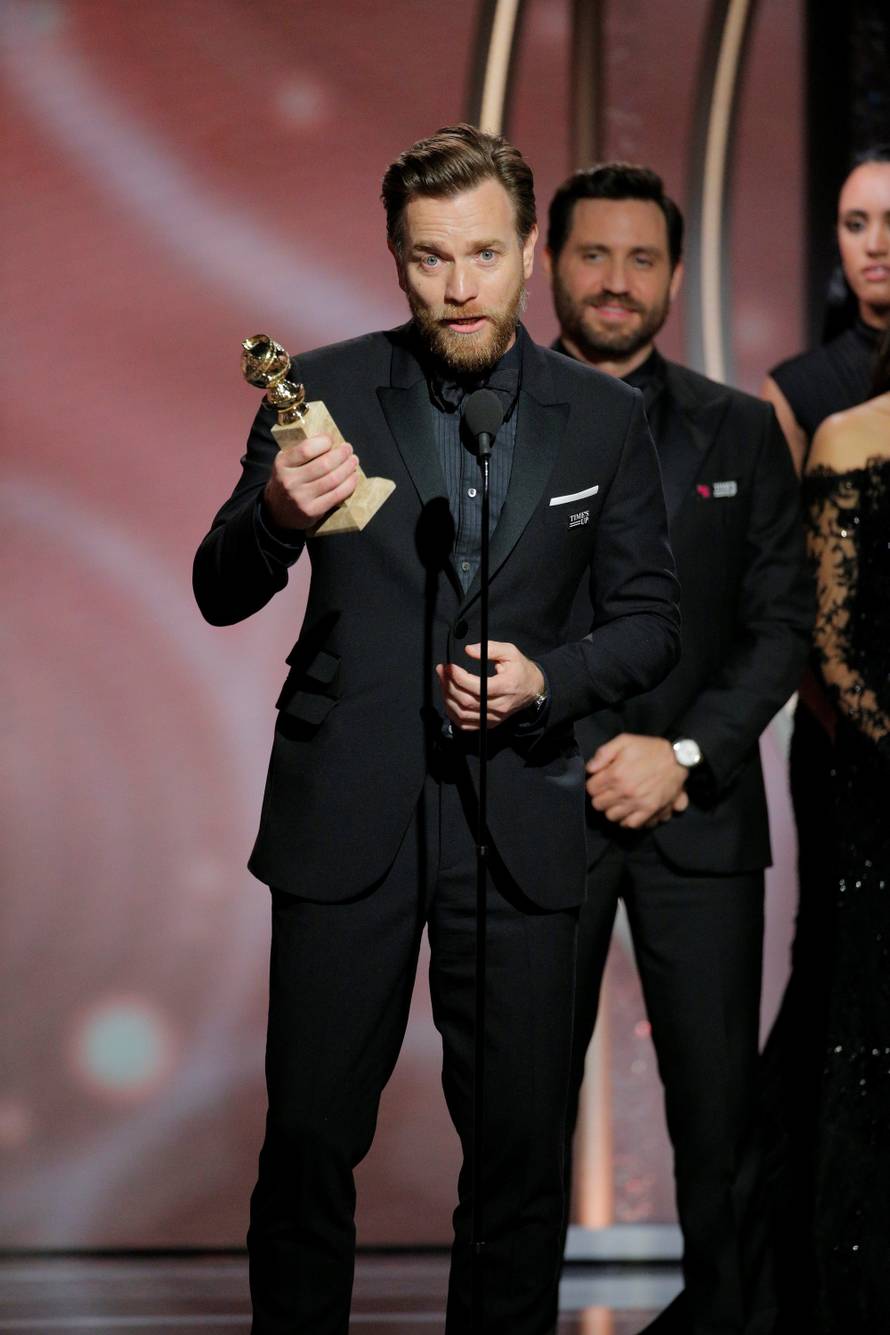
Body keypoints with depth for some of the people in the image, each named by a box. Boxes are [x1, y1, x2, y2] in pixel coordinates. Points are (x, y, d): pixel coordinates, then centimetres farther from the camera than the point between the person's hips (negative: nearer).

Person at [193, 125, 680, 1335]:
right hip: (347, 815, -1)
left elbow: (649, 619, 9)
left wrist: (549, 680, -11)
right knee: (310, 1136, 4)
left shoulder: (606, 420, 3)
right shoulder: (324, 391, 1)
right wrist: (276, 516, -23)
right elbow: (222, 596, -1)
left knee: (521, 1144, 6)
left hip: (519, 820, 1)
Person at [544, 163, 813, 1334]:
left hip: (700, 810, 1)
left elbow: (783, 622, 5)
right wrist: (586, 767, -6)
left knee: (718, 1094, 2)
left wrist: (684, 753, -8)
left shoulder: (740, 432, 9)